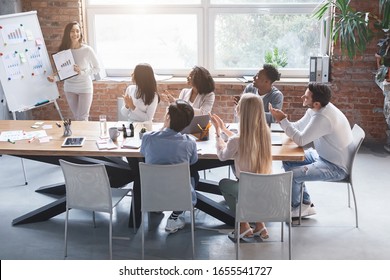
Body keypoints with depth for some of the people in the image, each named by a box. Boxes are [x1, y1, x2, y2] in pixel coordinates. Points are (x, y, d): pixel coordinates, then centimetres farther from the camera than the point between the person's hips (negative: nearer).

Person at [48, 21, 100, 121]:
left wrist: (82, 72, -21)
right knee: (76, 117, 17)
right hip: (69, 88, 4)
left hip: (85, 88, -4)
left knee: (82, 118, -2)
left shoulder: (87, 50, -14)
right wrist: (54, 78, -19)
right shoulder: (63, 50, -4)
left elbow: (97, 68, -8)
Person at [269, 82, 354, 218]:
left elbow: (301, 140, -27)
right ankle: (305, 203, 19)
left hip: (336, 167, -10)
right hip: (323, 155, 10)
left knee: (291, 175, -19)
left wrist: (283, 120, -23)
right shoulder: (315, 109, -3)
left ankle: (296, 207, 12)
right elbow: (298, 126, 8)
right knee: (288, 161, 10)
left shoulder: (323, 118, -32)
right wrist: (282, 119, -10)